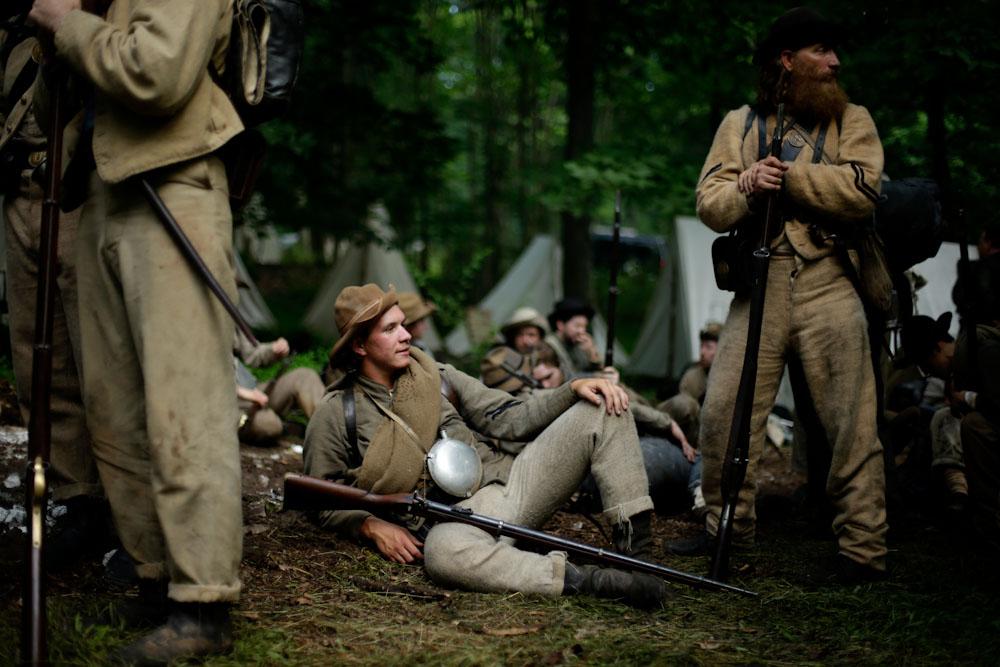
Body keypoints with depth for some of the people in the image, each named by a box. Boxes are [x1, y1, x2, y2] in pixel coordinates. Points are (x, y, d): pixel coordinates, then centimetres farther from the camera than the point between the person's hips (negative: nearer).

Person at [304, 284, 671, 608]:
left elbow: (508, 418, 12)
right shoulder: (336, 415, 2)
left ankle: (634, 547, -15)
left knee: (603, 407, -6)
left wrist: (573, 390, -2)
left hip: (508, 479, 6)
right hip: (455, 517, -6)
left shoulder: (435, 376, 15)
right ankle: (587, 579, -40)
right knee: (444, 551, -45)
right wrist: (370, 526, -12)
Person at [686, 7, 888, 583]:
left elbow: (861, 191, -9)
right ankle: (728, 529, 16)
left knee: (852, 424, -4)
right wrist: (749, 189, -16)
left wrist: (784, 175, -9)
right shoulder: (740, 124, 15)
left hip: (829, 286, -2)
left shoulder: (852, 121, 10)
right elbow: (710, 205, 4)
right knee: (722, 412, -1)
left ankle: (864, 551, 2)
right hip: (759, 285, 2)